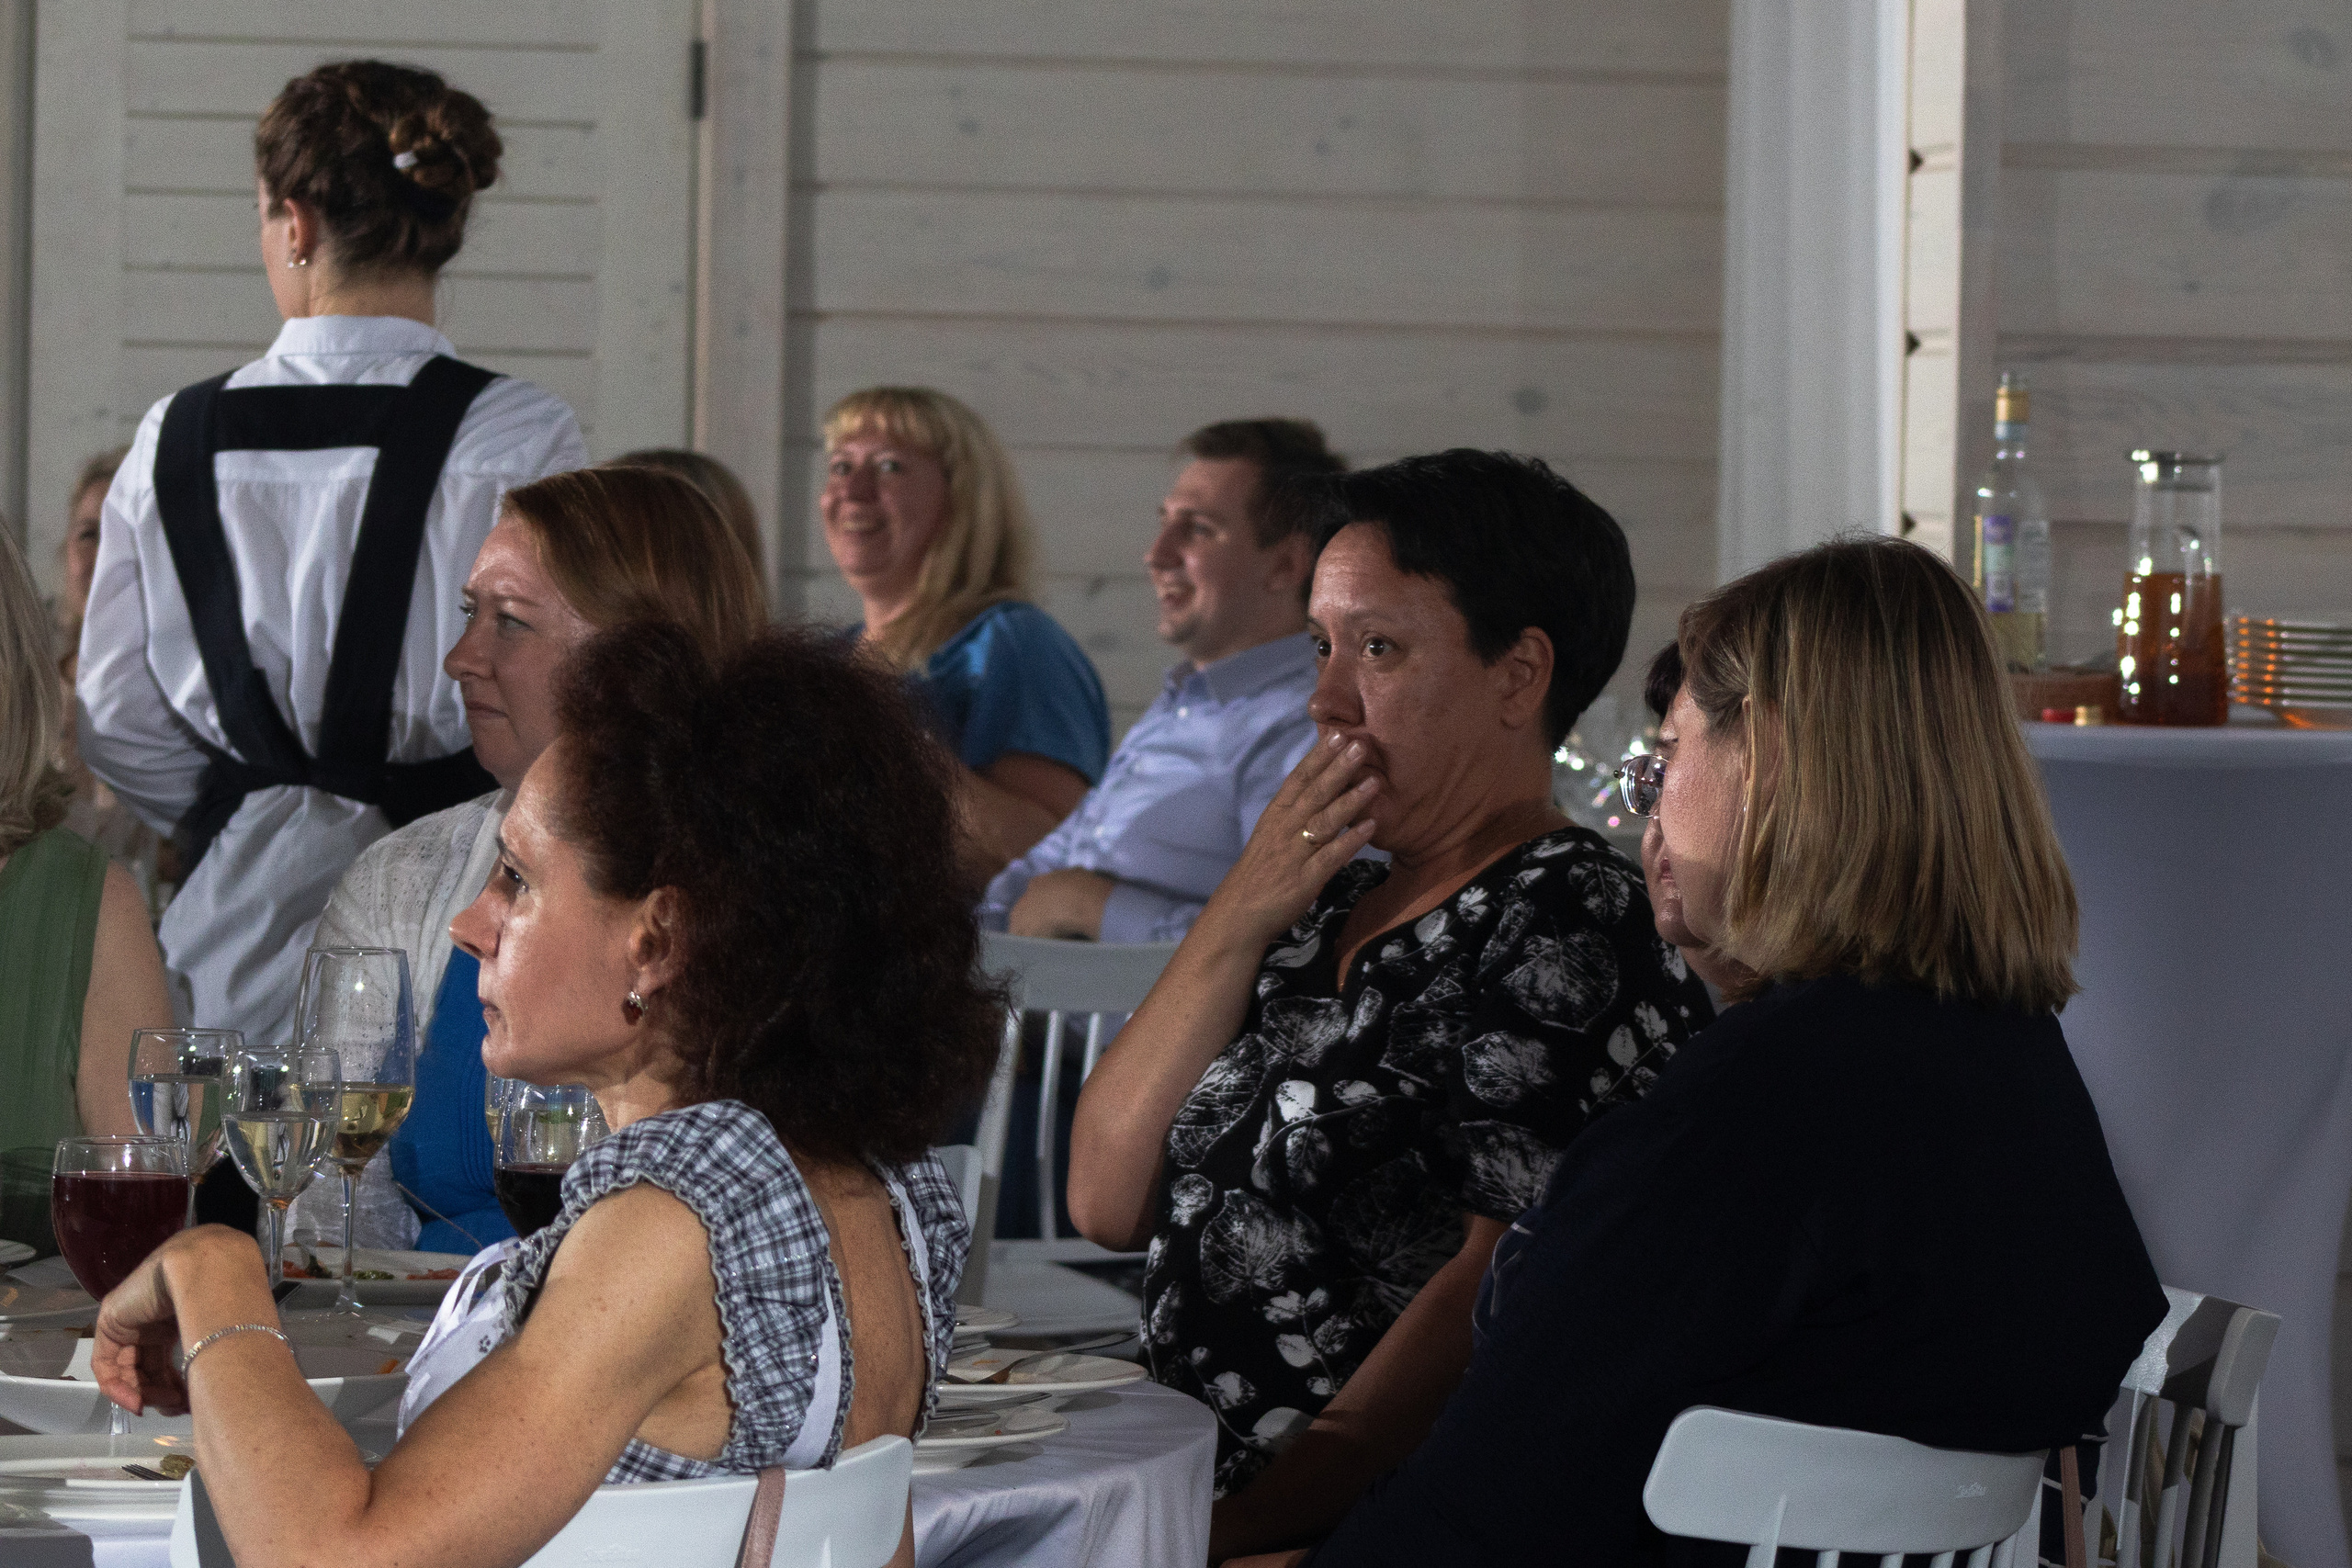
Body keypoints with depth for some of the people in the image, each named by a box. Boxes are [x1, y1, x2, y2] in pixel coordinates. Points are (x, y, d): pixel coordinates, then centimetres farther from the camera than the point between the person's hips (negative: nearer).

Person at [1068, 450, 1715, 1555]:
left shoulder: (1571, 927, -5)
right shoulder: (1328, 911, 20)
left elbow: (1498, 1291, -16)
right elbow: (1107, 1203, 13)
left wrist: (1242, 1526, -22)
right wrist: (1238, 921, 3)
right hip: (1191, 1485, 7)